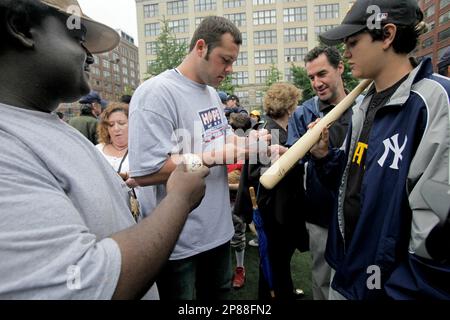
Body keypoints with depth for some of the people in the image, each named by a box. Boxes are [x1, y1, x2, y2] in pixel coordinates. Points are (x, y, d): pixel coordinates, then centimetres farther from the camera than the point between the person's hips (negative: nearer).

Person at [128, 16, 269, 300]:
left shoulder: (212, 92, 9)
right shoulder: (156, 93, -20)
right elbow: (145, 172, -26)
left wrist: (245, 142, -5)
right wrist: (217, 156, -24)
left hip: (218, 229, 8)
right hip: (178, 242, -8)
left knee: (218, 293, 26)